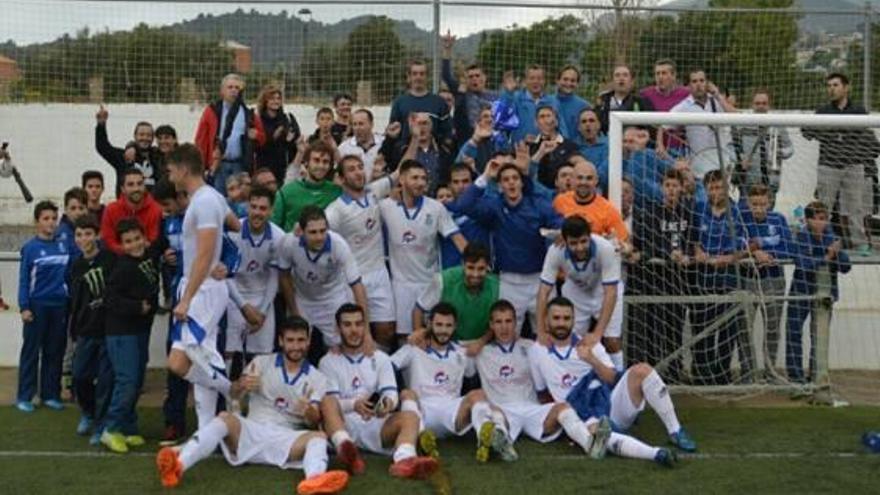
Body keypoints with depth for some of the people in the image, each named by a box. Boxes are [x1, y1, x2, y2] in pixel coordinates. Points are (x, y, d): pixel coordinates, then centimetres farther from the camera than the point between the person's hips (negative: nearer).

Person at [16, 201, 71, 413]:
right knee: (31, 351, 3)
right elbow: (24, 279, -3)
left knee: (55, 351, 9)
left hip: (60, 305, 3)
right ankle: (24, 396, 10)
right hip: (37, 305, -3)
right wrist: (24, 307, -9)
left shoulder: (65, 245, 3)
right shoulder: (30, 248, -3)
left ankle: (50, 394, 18)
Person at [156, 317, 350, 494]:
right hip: (251, 432, 0)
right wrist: (242, 385, -26)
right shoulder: (261, 363, 12)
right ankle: (179, 465, -50)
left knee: (318, 437, -28)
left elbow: (315, 422, -1)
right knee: (225, 418, -28)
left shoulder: (317, 378, 11)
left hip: (287, 439, 0)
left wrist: (309, 411, -26)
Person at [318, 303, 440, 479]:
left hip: (377, 426, 2)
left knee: (409, 416, -27)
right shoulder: (328, 362, 10)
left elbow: (391, 394, 2)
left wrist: (388, 403, -24)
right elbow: (330, 402, -4)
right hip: (343, 426, -1)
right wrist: (354, 404, -25)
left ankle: (404, 460, -59)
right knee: (327, 402, -30)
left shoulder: (381, 358, 16)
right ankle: (346, 449, -56)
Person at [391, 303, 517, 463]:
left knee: (477, 394, -29)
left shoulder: (462, 354, 24)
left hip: (452, 412, 1)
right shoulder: (413, 350, 12)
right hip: (421, 411, -1)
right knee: (408, 394, -33)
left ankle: (487, 435, -61)